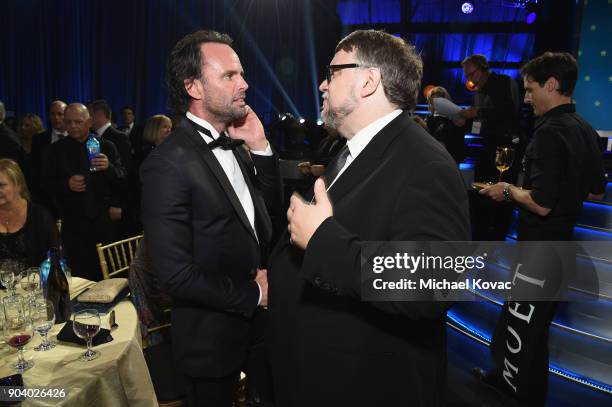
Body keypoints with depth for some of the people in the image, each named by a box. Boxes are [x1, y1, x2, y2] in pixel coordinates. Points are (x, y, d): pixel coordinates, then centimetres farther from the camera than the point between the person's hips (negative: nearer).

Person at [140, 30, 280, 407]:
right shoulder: (169, 164, -23)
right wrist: (253, 294, -14)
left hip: (259, 319, 7)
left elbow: (270, 206, 6)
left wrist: (261, 147, -8)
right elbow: (177, 275, -26)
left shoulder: (234, 144, 0)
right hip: (215, 334, -7)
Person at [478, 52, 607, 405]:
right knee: (520, 317, 23)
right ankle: (510, 375, 40)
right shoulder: (585, 130, 7)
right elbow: (596, 191, 15)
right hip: (563, 240, 9)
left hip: (540, 247, -9)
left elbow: (541, 204, -25)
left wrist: (509, 190, -9)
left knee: (525, 325, 5)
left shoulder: (550, 132, -21)